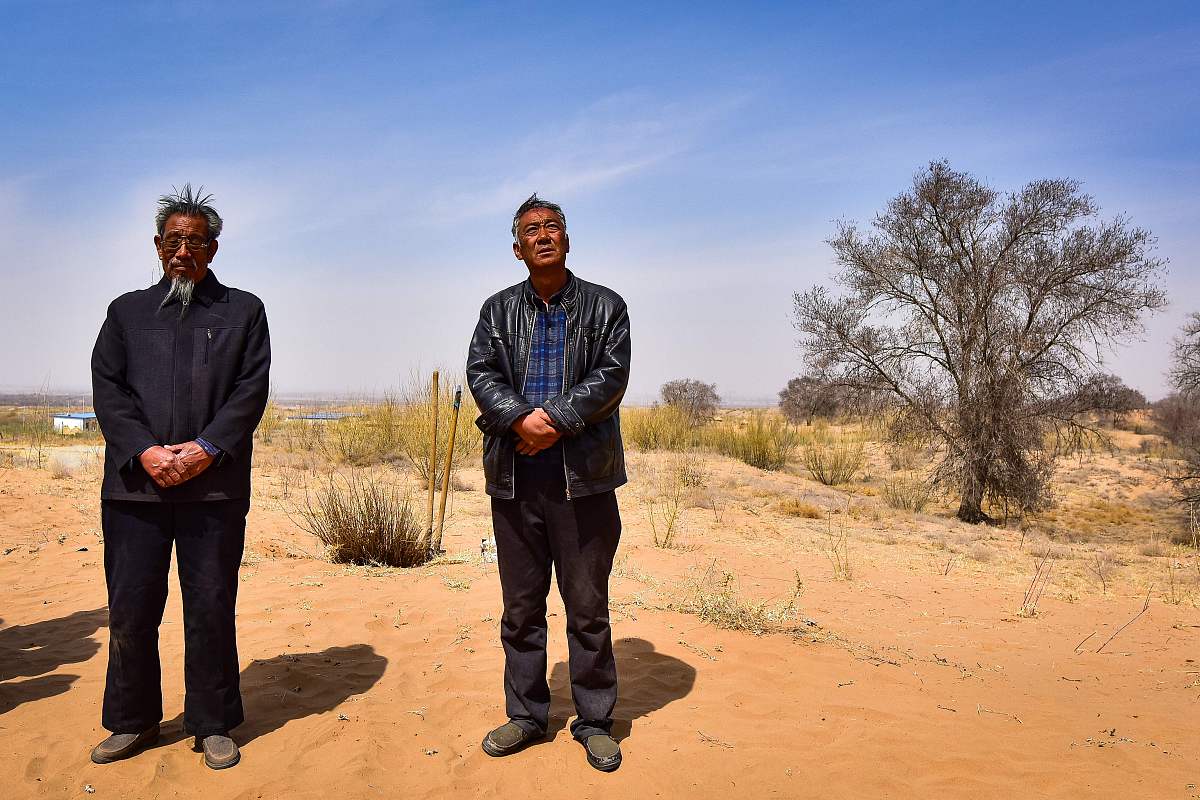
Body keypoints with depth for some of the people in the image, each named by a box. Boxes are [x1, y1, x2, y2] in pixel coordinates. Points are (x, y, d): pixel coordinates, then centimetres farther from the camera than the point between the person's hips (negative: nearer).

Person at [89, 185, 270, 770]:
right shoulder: (127, 311, 16)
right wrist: (143, 451, -10)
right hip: (135, 482, 2)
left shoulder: (243, 311, 11)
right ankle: (133, 721, 24)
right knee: (131, 609, 6)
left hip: (214, 485, -2)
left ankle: (212, 725, 17)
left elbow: (252, 389, 0)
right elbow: (106, 387, 5)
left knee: (212, 609, 3)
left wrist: (206, 448, -12)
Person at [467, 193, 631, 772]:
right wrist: (522, 419, -17)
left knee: (588, 606, 5)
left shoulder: (604, 306, 7)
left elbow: (612, 376, -5)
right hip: (514, 477, 2)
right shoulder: (498, 310, 14)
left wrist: (555, 420, -17)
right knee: (521, 605, 11)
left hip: (584, 474, -2)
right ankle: (525, 714, 26)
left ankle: (595, 720, 20)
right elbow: (480, 374, 1)